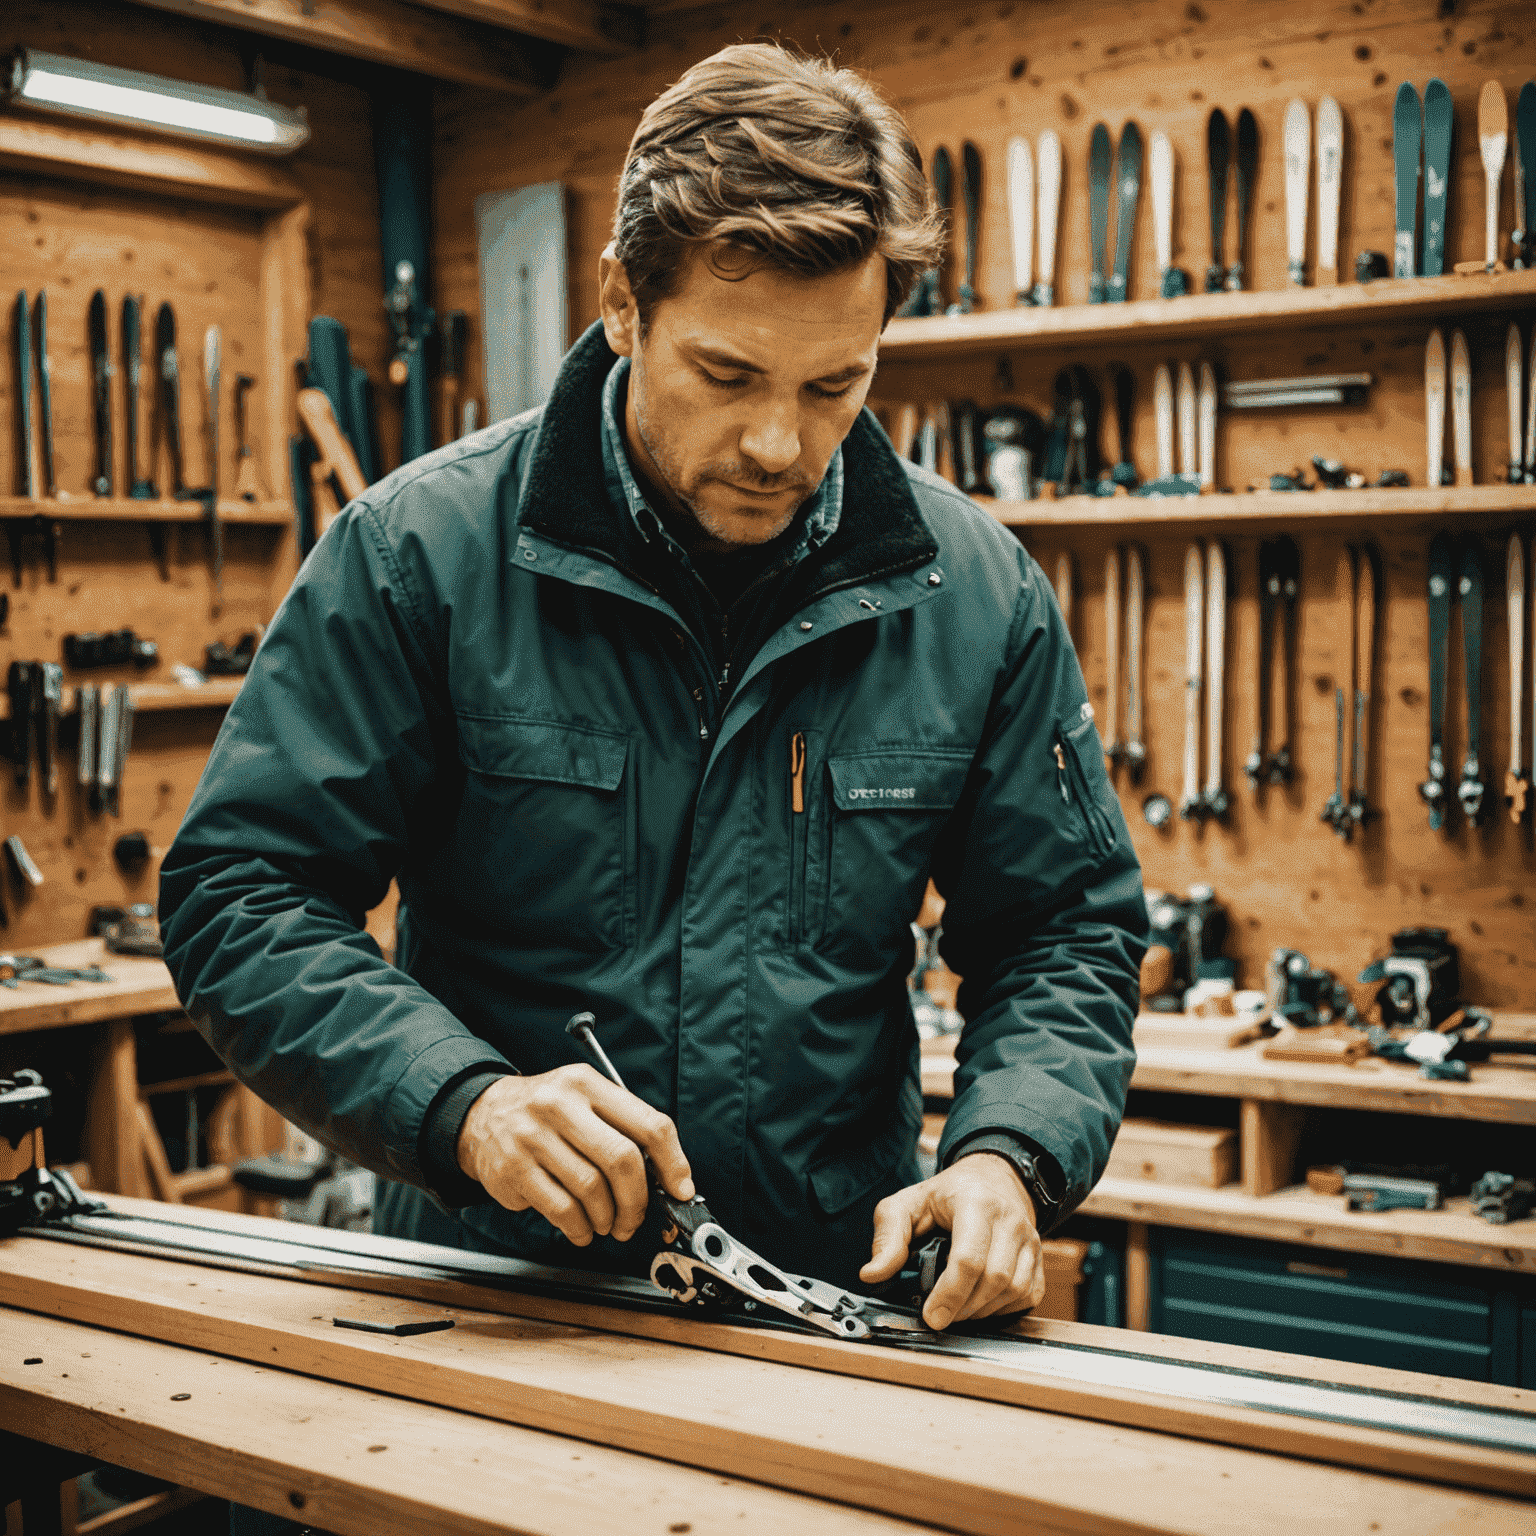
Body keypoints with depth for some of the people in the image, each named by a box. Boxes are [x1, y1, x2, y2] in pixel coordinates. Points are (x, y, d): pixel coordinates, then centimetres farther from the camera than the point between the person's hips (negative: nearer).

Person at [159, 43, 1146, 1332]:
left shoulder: (977, 594, 1)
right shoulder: (421, 551, -6)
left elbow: (1067, 932, 9)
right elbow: (241, 896, -5)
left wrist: (1008, 1154, -11)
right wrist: (460, 1101, -22)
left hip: (840, 1292, 3)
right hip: (489, 1296, -2)